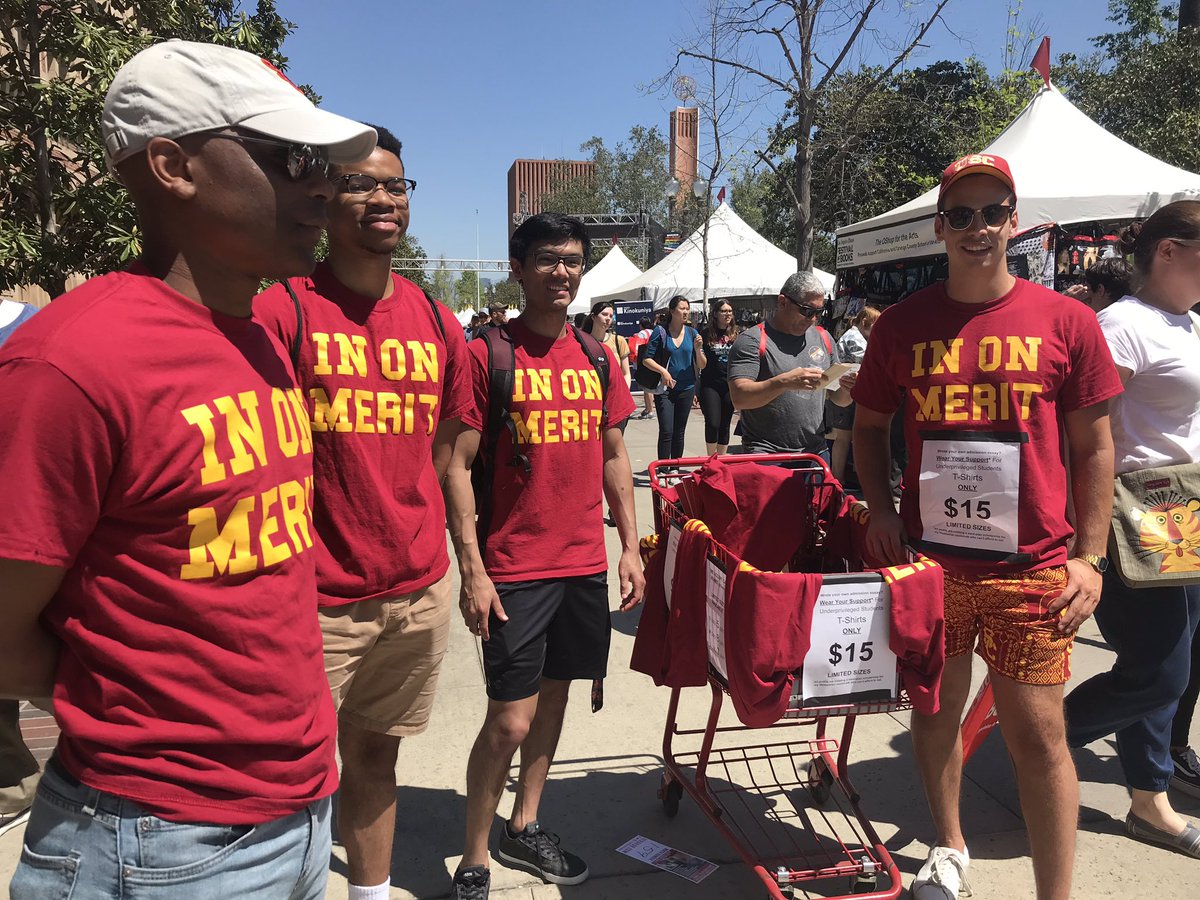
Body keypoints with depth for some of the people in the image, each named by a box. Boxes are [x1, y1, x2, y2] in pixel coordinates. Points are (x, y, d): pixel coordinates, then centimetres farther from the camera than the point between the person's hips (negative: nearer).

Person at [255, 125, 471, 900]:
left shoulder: (436, 321, 7)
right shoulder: (280, 310, -10)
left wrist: (413, 535, 11)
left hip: (418, 589, 5)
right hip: (315, 600, -5)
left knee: (376, 753, 21)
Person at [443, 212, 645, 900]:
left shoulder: (597, 358, 7)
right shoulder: (488, 354, -8)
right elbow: (457, 467, -9)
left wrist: (630, 547, 10)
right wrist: (472, 568, -14)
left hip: (585, 562, 6)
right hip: (514, 566, -5)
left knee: (554, 693, 16)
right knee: (510, 721, -3)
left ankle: (524, 828, 35)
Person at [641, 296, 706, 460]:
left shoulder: (692, 333, 5)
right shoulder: (660, 331, -5)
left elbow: (702, 365, 5)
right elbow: (647, 359, -4)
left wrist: (698, 349, -13)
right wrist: (663, 370, -19)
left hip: (686, 389, 4)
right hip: (665, 389, -4)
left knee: (679, 432, 12)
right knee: (666, 432, -9)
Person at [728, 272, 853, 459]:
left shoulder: (823, 338, 10)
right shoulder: (752, 340, -8)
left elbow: (839, 400, 14)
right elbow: (739, 398, -19)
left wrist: (846, 389, -8)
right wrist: (784, 382, -30)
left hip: (816, 451, 5)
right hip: (765, 456, -5)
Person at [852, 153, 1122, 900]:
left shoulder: (1065, 321, -2)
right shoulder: (903, 324, 2)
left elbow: (1094, 447, 2)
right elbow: (870, 426, 12)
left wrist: (1090, 557, -2)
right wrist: (881, 510, -2)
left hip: (1031, 568, -2)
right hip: (928, 558, 2)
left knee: (1037, 734, 3)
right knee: (936, 707, 15)